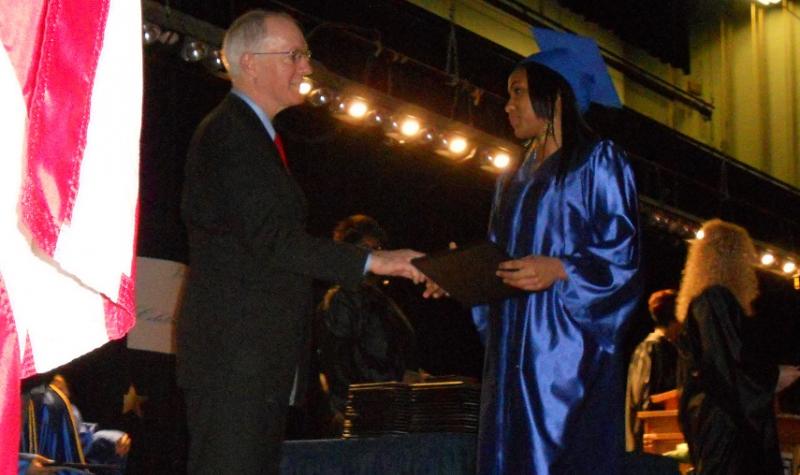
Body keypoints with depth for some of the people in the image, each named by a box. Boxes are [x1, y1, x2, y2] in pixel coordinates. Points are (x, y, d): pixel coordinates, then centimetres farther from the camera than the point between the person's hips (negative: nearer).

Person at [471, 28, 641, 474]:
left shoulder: (598, 161, 1)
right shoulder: (515, 181, 22)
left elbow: (622, 254, -8)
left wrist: (560, 270, -22)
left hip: (571, 349, -7)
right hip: (516, 351, 7)